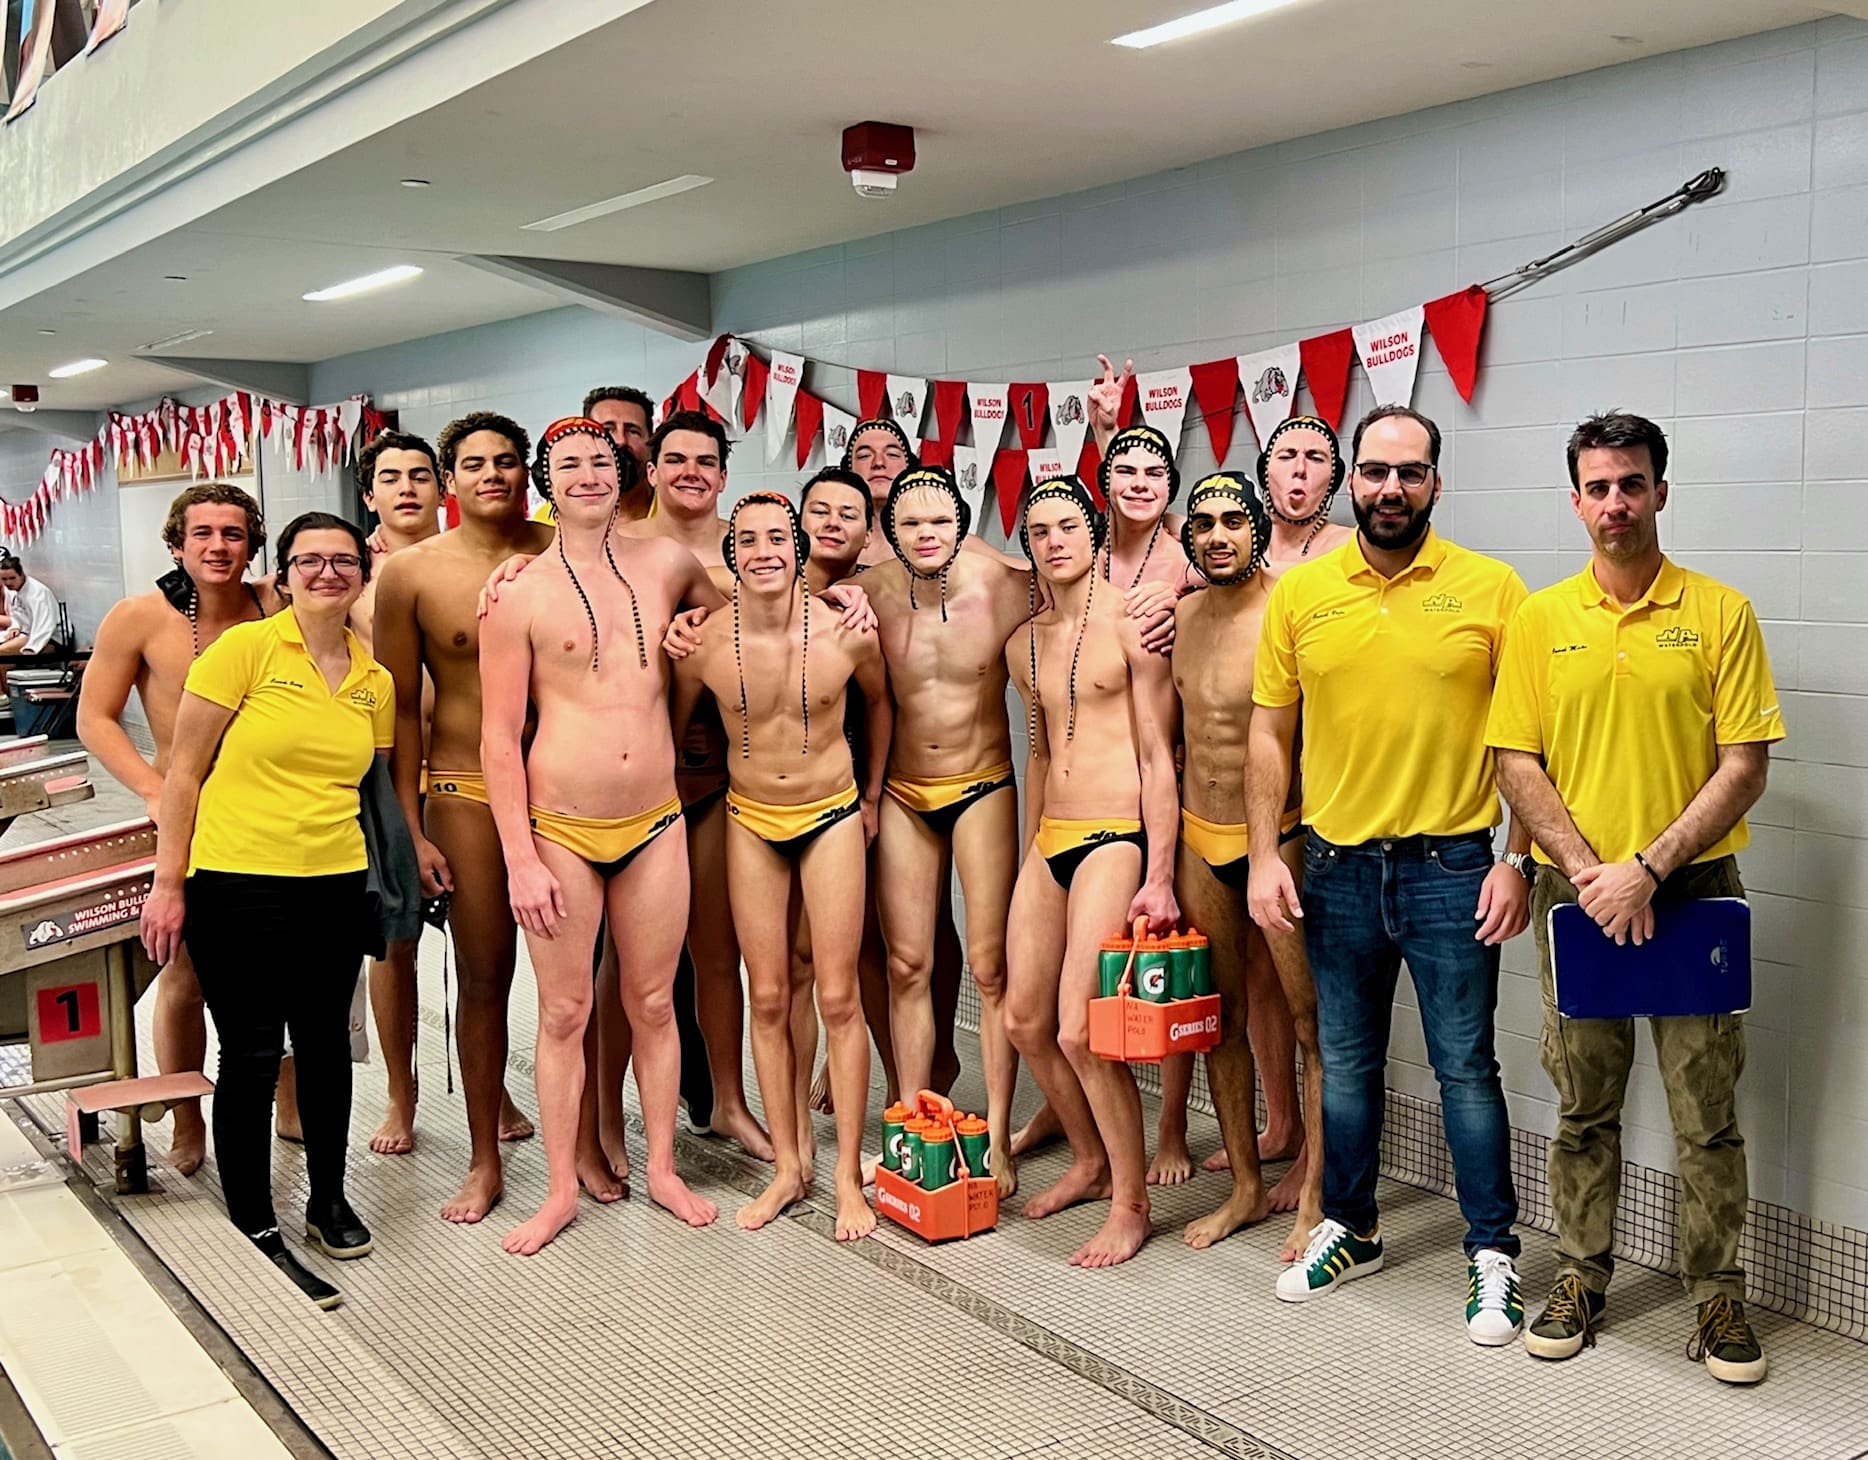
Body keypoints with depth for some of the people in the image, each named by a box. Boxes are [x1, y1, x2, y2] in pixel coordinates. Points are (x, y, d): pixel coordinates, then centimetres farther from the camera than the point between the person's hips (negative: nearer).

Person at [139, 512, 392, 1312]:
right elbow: (183, 771, -6)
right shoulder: (245, 648, -8)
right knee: (252, 1056, 1)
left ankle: (328, 1200, 33)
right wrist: (168, 882, -8)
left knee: (325, 1044, 15)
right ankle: (255, 1233, 14)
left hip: (335, 885, 5)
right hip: (237, 882, -5)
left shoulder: (375, 681, 7)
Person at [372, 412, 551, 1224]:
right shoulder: (411, 573, -2)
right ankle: (485, 1160, 21)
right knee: (483, 976, 6)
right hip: (466, 793, -1)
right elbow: (400, 708, 1)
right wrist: (410, 829, -2)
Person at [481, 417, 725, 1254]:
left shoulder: (666, 565, 4)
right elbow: (499, 737, -7)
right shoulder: (519, 594, -6)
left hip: (656, 825, 3)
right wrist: (520, 859, -11)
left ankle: (662, 1169, 28)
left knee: (653, 1005, 12)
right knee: (564, 1015, 7)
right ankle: (562, 1190, 21)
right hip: (560, 832, -3)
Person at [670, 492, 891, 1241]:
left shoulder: (846, 633, -15)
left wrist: (870, 799, 11)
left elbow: (878, 702, 7)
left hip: (831, 816, -1)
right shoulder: (703, 644, -14)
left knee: (838, 998, 0)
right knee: (768, 999, 5)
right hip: (750, 822, 1)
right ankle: (787, 1167, 18)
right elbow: (672, 729, 4)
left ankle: (849, 1175, 11)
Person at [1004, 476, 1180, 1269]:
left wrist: (1159, 878, -13)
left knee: (1080, 1032, -11)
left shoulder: (1129, 626, -6)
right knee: (1023, 1020, 9)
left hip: (1115, 839, -7)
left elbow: (1158, 757, -8)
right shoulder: (1024, 644, 13)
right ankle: (1089, 1160, 31)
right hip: (1049, 840, 7)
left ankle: (1131, 1203, 7)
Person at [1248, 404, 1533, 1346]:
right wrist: (1264, 855, -1)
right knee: (1346, 1063, 15)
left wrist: (1519, 861, -8)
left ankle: (1492, 1255, 19)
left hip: (1450, 866, -2)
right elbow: (1268, 732, 6)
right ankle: (1349, 1230, 33)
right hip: (1335, 866, 3)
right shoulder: (1299, 593, 2)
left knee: (1465, 1065, 4)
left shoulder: (1491, 589, -4)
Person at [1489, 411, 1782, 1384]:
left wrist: (1647, 869, -14)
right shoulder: (1540, 619, 3)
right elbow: (1517, 763, 1)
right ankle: (1582, 1275, 25)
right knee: (1583, 1103, 12)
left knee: (1707, 1112, 4)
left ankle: (1717, 1293, 20)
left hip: (1694, 891, -1)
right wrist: (1589, 871, -10)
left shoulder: (1720, 613, -2)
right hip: (1576, 893, 2)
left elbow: (1745, 766, -6)